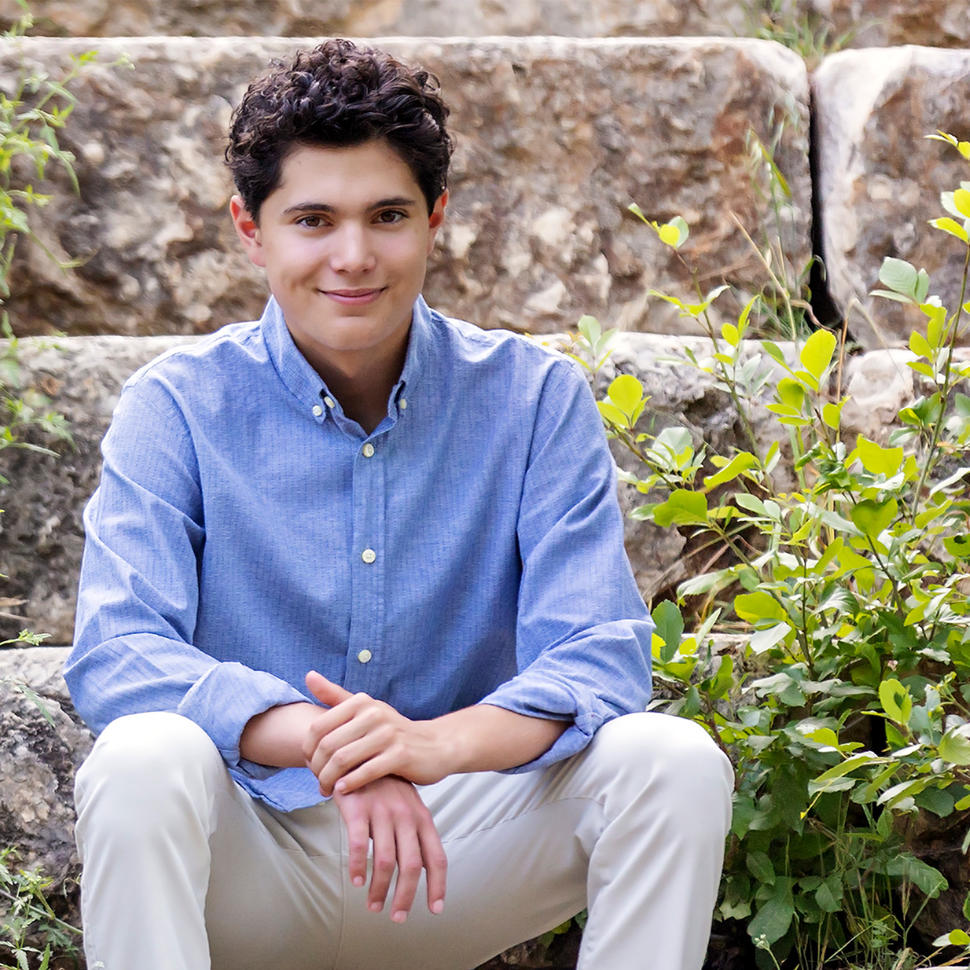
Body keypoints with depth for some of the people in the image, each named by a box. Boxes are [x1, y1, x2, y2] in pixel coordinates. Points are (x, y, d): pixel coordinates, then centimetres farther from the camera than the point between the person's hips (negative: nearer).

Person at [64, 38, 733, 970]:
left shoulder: (534, 399, -2)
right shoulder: (180, 407, -6)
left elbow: (599, 655, -12)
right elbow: (113, 656, -19)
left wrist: (437, 743, -35)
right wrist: (324, 745, -37)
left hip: (458, 846, 2)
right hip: (251, 867, -2)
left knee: (675, 760, -22)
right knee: (143, 760, -33)